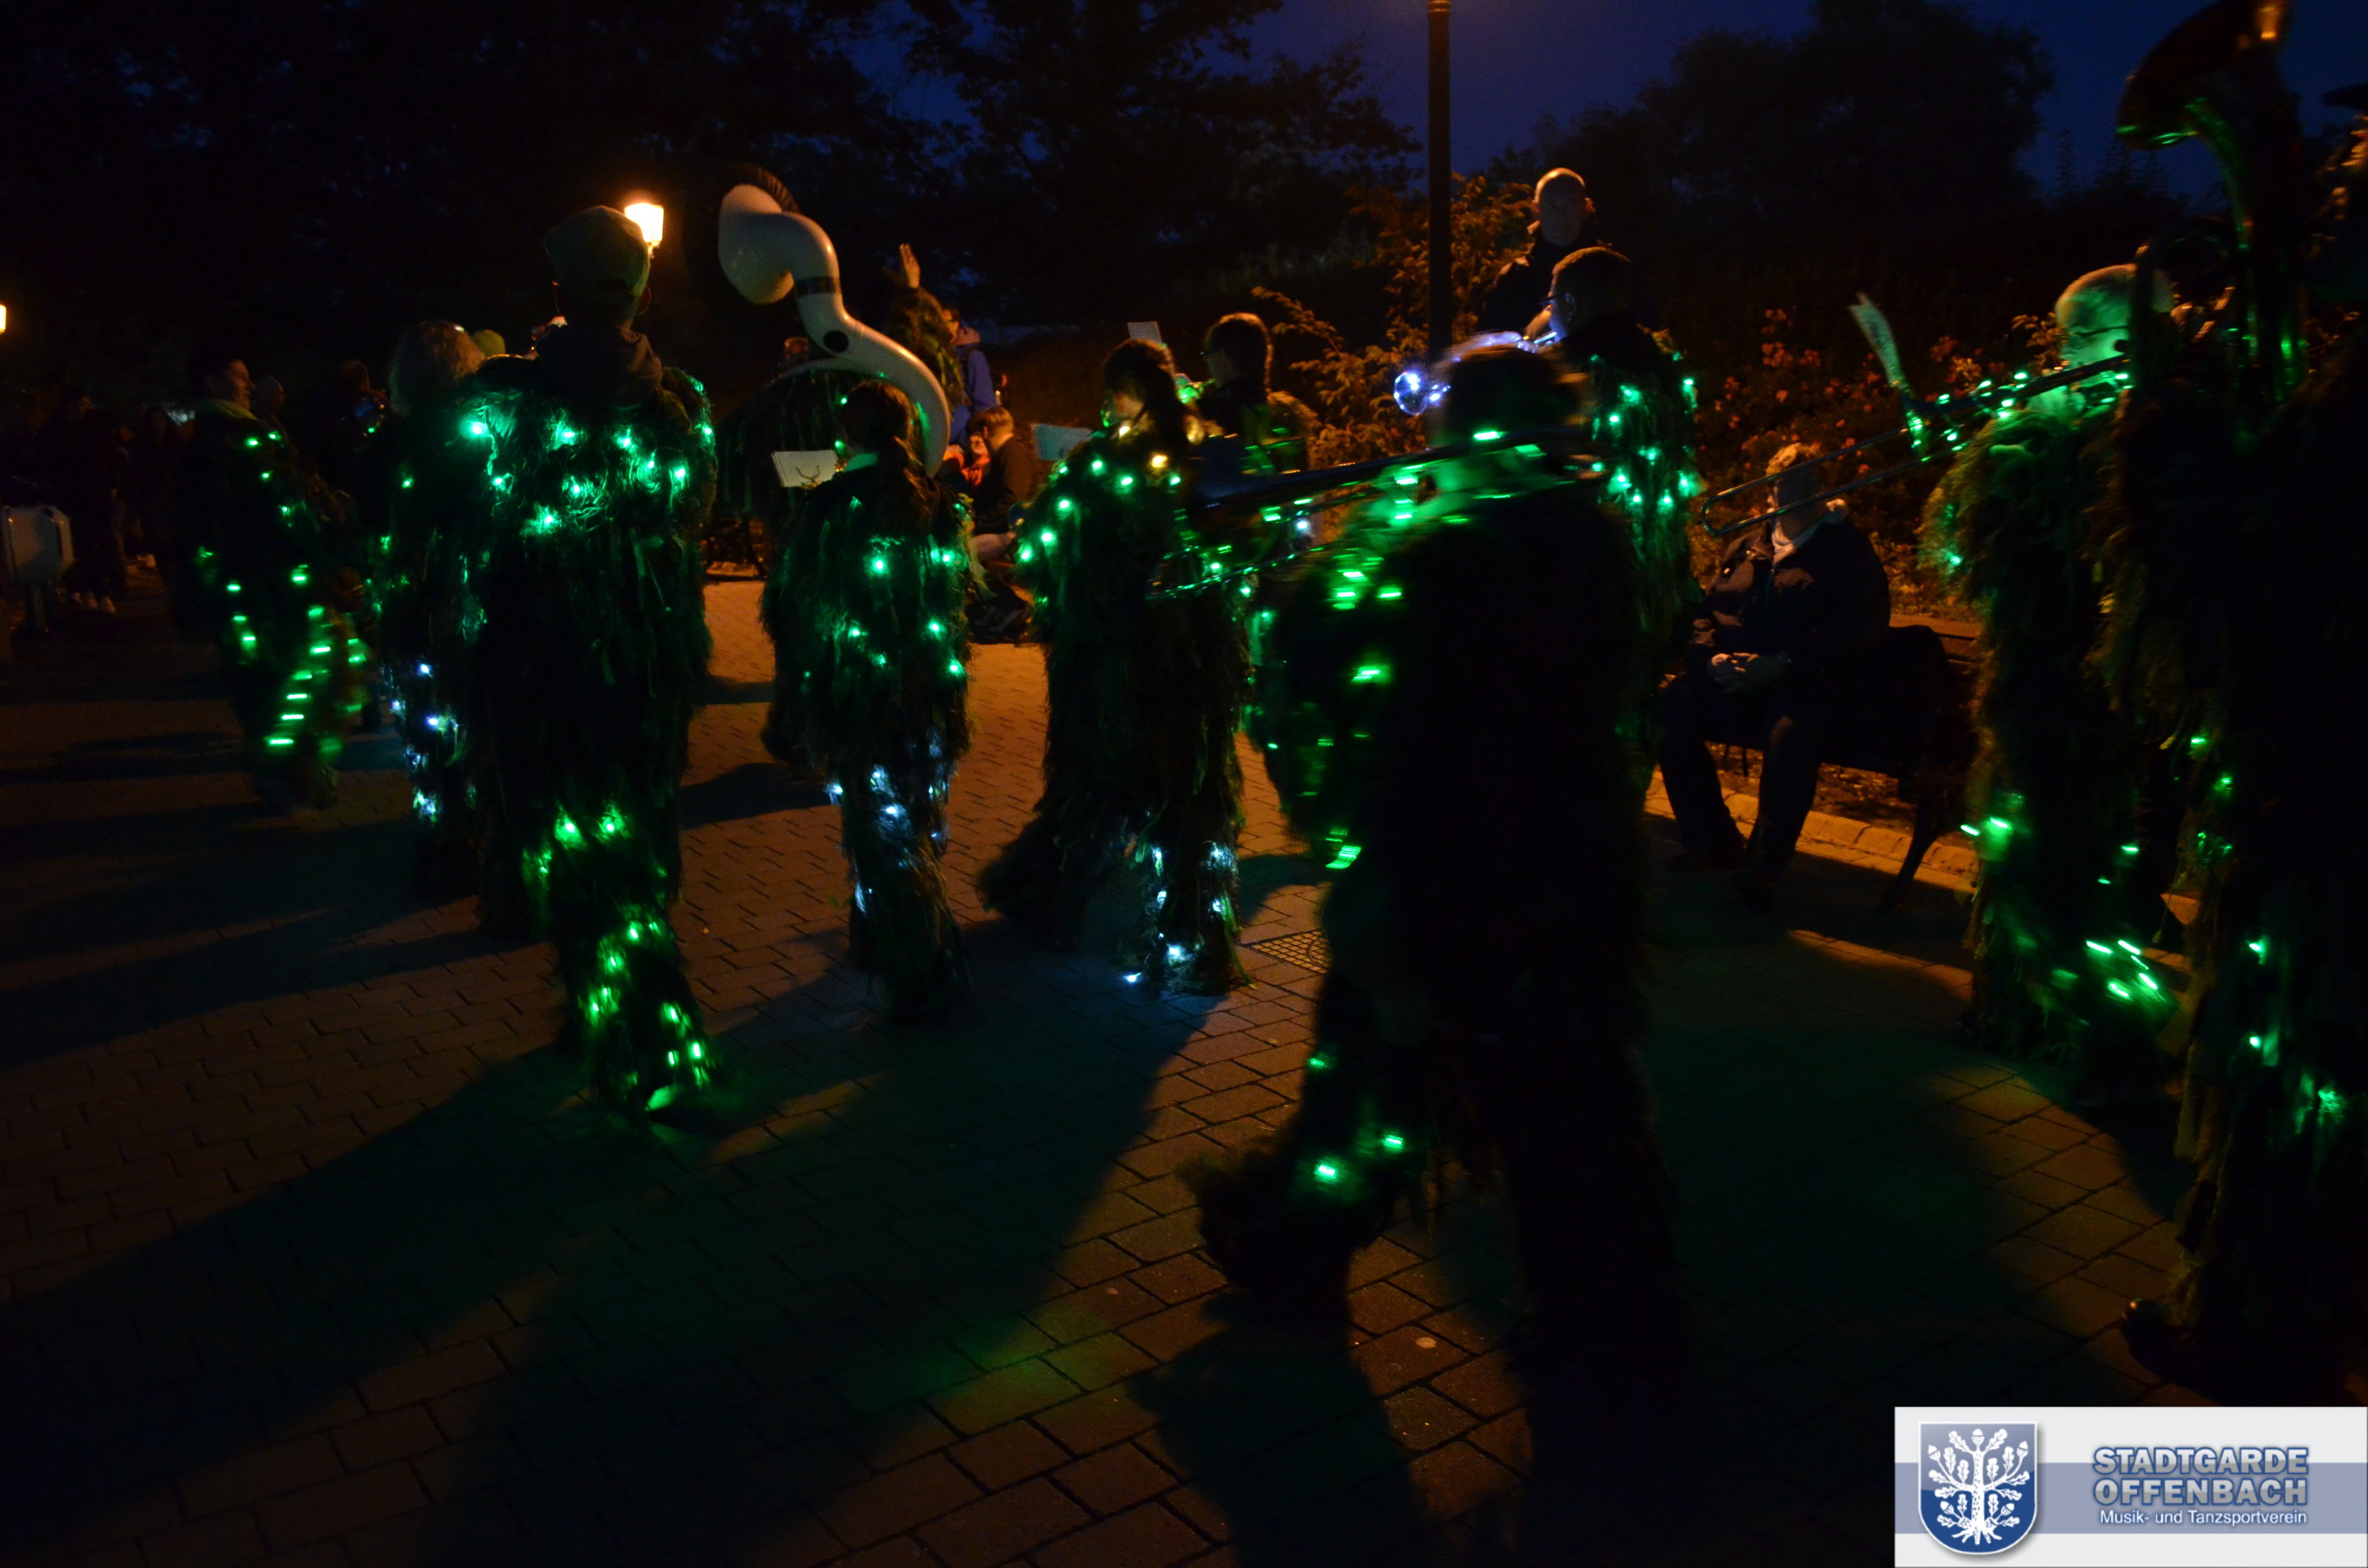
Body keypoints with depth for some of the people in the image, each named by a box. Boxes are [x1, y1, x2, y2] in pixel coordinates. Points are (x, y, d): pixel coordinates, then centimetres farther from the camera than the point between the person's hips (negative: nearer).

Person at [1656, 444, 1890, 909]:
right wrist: (1713, 655, -5)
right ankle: (1711, 839, -9)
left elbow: (1860, 627, -4)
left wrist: (1781, 664, -16)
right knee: (1671, 706, -25)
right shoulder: (1746, 546, 23)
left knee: (1792, 735, -37)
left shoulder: (1847, 548, 8)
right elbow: (1706, 610, 20)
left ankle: (1764, 865, -17)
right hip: (1730, 677, 5)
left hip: (1802, 683, -4)